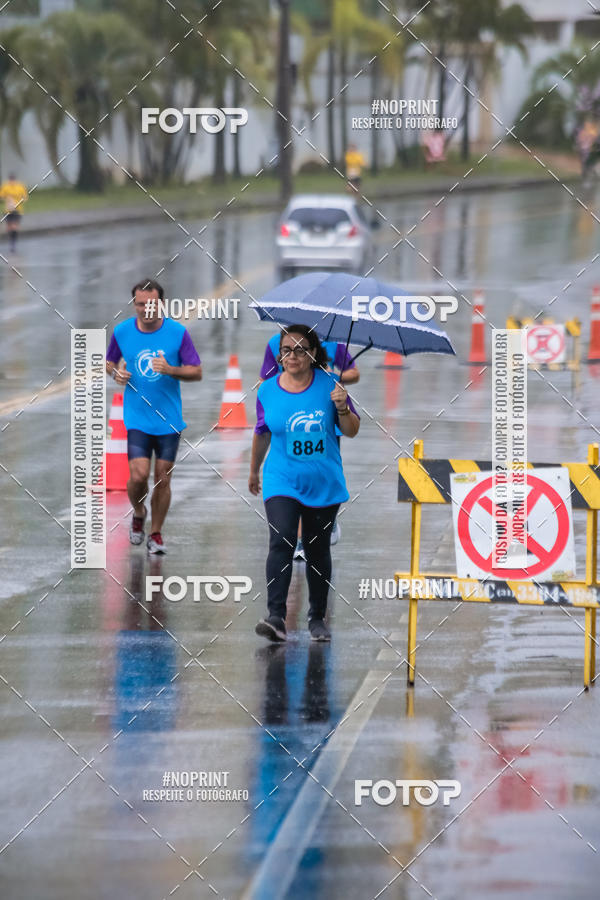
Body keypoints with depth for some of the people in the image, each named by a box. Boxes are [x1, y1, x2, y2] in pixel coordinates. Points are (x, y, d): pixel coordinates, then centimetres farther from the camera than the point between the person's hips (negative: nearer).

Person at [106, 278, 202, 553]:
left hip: (169, 418, 0)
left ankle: (156, 533, 21)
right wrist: (116, 373, -7)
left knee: (163, 478, 3)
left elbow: (197, 372, -2)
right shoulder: (122, 332, -1)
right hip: (137, 417, 0)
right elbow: (109, 362, 16)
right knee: (139, 475, -12)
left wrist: (170, 370, -20)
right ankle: (138, 513, 19)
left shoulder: (177, 332, -6)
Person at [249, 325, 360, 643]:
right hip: (282, 482, -1)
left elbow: (351, 431, 1)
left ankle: (317, 619, 24)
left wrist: (342, 408, -18)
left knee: (318, 551, 10)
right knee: (281, 542, -19)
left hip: (324, 483, 1)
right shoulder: (268, 391, -1)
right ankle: (276, 617, -25)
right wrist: (254, 470, 25)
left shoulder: (329, 385, -4)